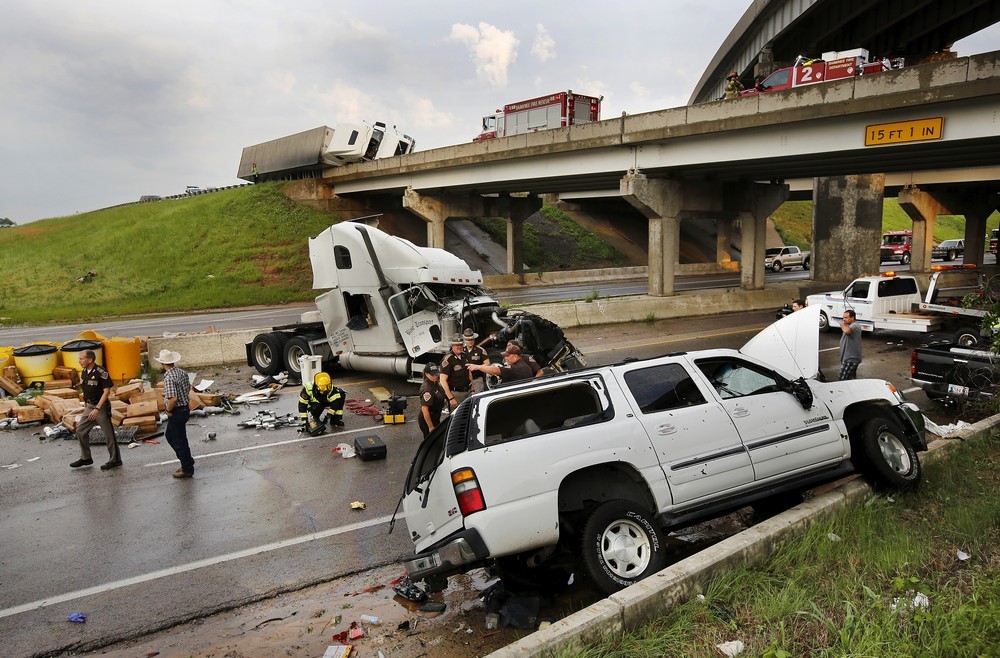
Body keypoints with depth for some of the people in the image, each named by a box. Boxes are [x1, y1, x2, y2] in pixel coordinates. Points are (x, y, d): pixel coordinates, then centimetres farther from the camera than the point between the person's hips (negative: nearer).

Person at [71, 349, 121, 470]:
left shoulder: (101, 372, -18)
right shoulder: (84, 372, 7)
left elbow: (107, 391, -19)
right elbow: (85, 390, 18)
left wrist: (97, 408, -23)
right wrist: (86, 405, 17)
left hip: (102, 406, -8)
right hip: (90, 406, 8)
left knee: (108, 434, -1)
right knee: (80, 430, 8)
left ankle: (115, 460, 10)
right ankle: (85, 458, 22)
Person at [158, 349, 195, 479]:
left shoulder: (168, 378, -24)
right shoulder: (182, 372, 2)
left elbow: (173, 399, -32)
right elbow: (188, 388, 15)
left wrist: (168, 410, -14)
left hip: (177, 412, -9)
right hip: (185, 408, 9)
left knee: (179, 440, 4)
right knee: (169, 435, 25)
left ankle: (187, 470, 16)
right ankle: (187, 462, 30)